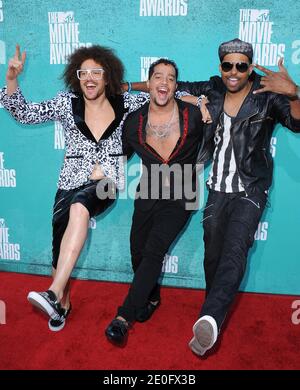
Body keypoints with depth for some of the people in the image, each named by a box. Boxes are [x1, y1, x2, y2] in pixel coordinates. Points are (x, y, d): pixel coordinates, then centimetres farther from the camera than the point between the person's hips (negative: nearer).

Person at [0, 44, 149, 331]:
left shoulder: (124, 104, 6)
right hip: (70, 183, 2)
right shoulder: (66, 103, 7)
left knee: (79, 206, -34)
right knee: (61, 236, -8)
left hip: (106, 184, -2)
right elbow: (25, 113, 5)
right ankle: (62, 303, 19)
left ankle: (54, 293, -35)